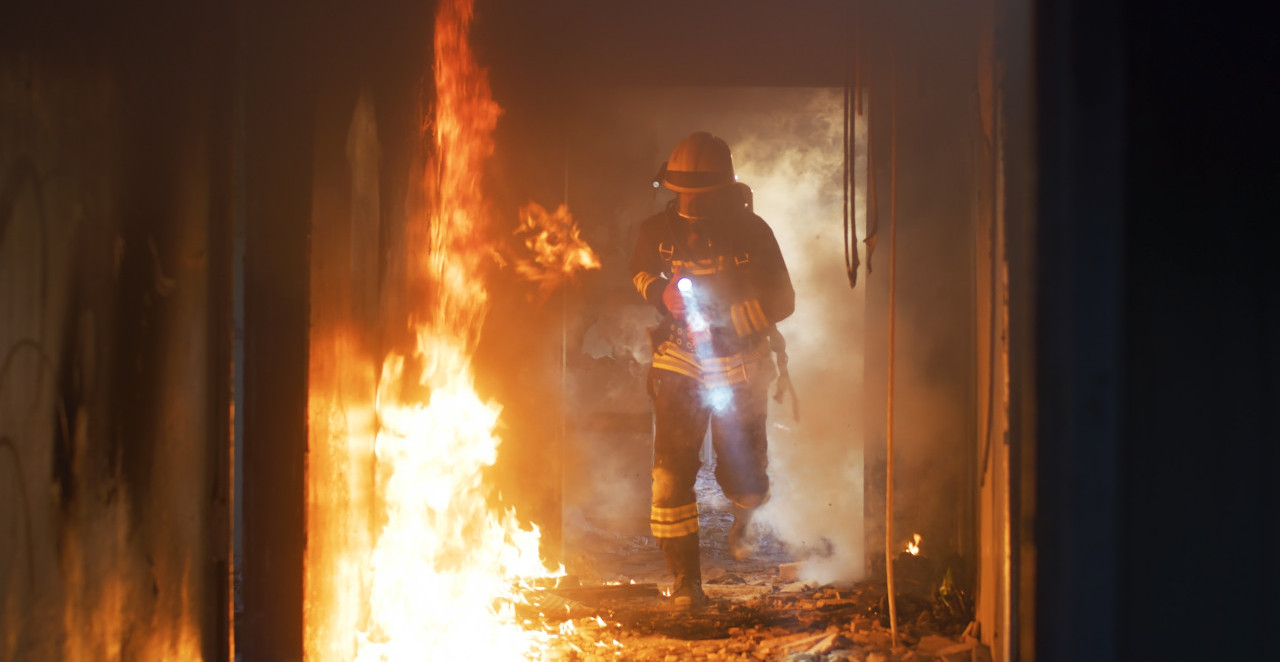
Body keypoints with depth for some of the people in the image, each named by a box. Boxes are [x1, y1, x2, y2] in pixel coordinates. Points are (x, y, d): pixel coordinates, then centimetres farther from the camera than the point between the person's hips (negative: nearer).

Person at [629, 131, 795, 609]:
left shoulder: (751, 233, -12)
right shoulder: (657, 230, -5)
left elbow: (781, 301, -11)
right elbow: (638, 275, 14)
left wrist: (722, 320, -24)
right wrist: (661, 291, -11)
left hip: (740, 371, -1)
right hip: (678, 366, 1)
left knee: (745, 477, 7)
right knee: (671, 470, -11)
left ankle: (744, 516, 47)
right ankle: (685, 578, 1)